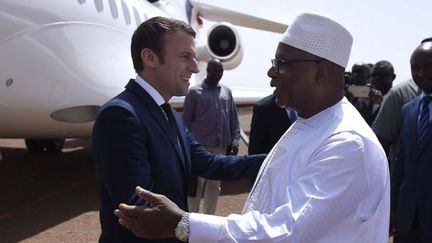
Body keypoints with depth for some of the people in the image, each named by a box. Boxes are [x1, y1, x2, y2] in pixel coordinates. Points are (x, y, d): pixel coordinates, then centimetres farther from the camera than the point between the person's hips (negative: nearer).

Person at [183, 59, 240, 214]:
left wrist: (235, 140, 0)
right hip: (200, 146, -4)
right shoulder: (195, 92, 0)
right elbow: (186, 121, 1)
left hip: (222, 146, 4)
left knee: (215, 184, 10)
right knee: (196, 183, 1)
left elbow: (233, 118, 11)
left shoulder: (227, 92, 11)